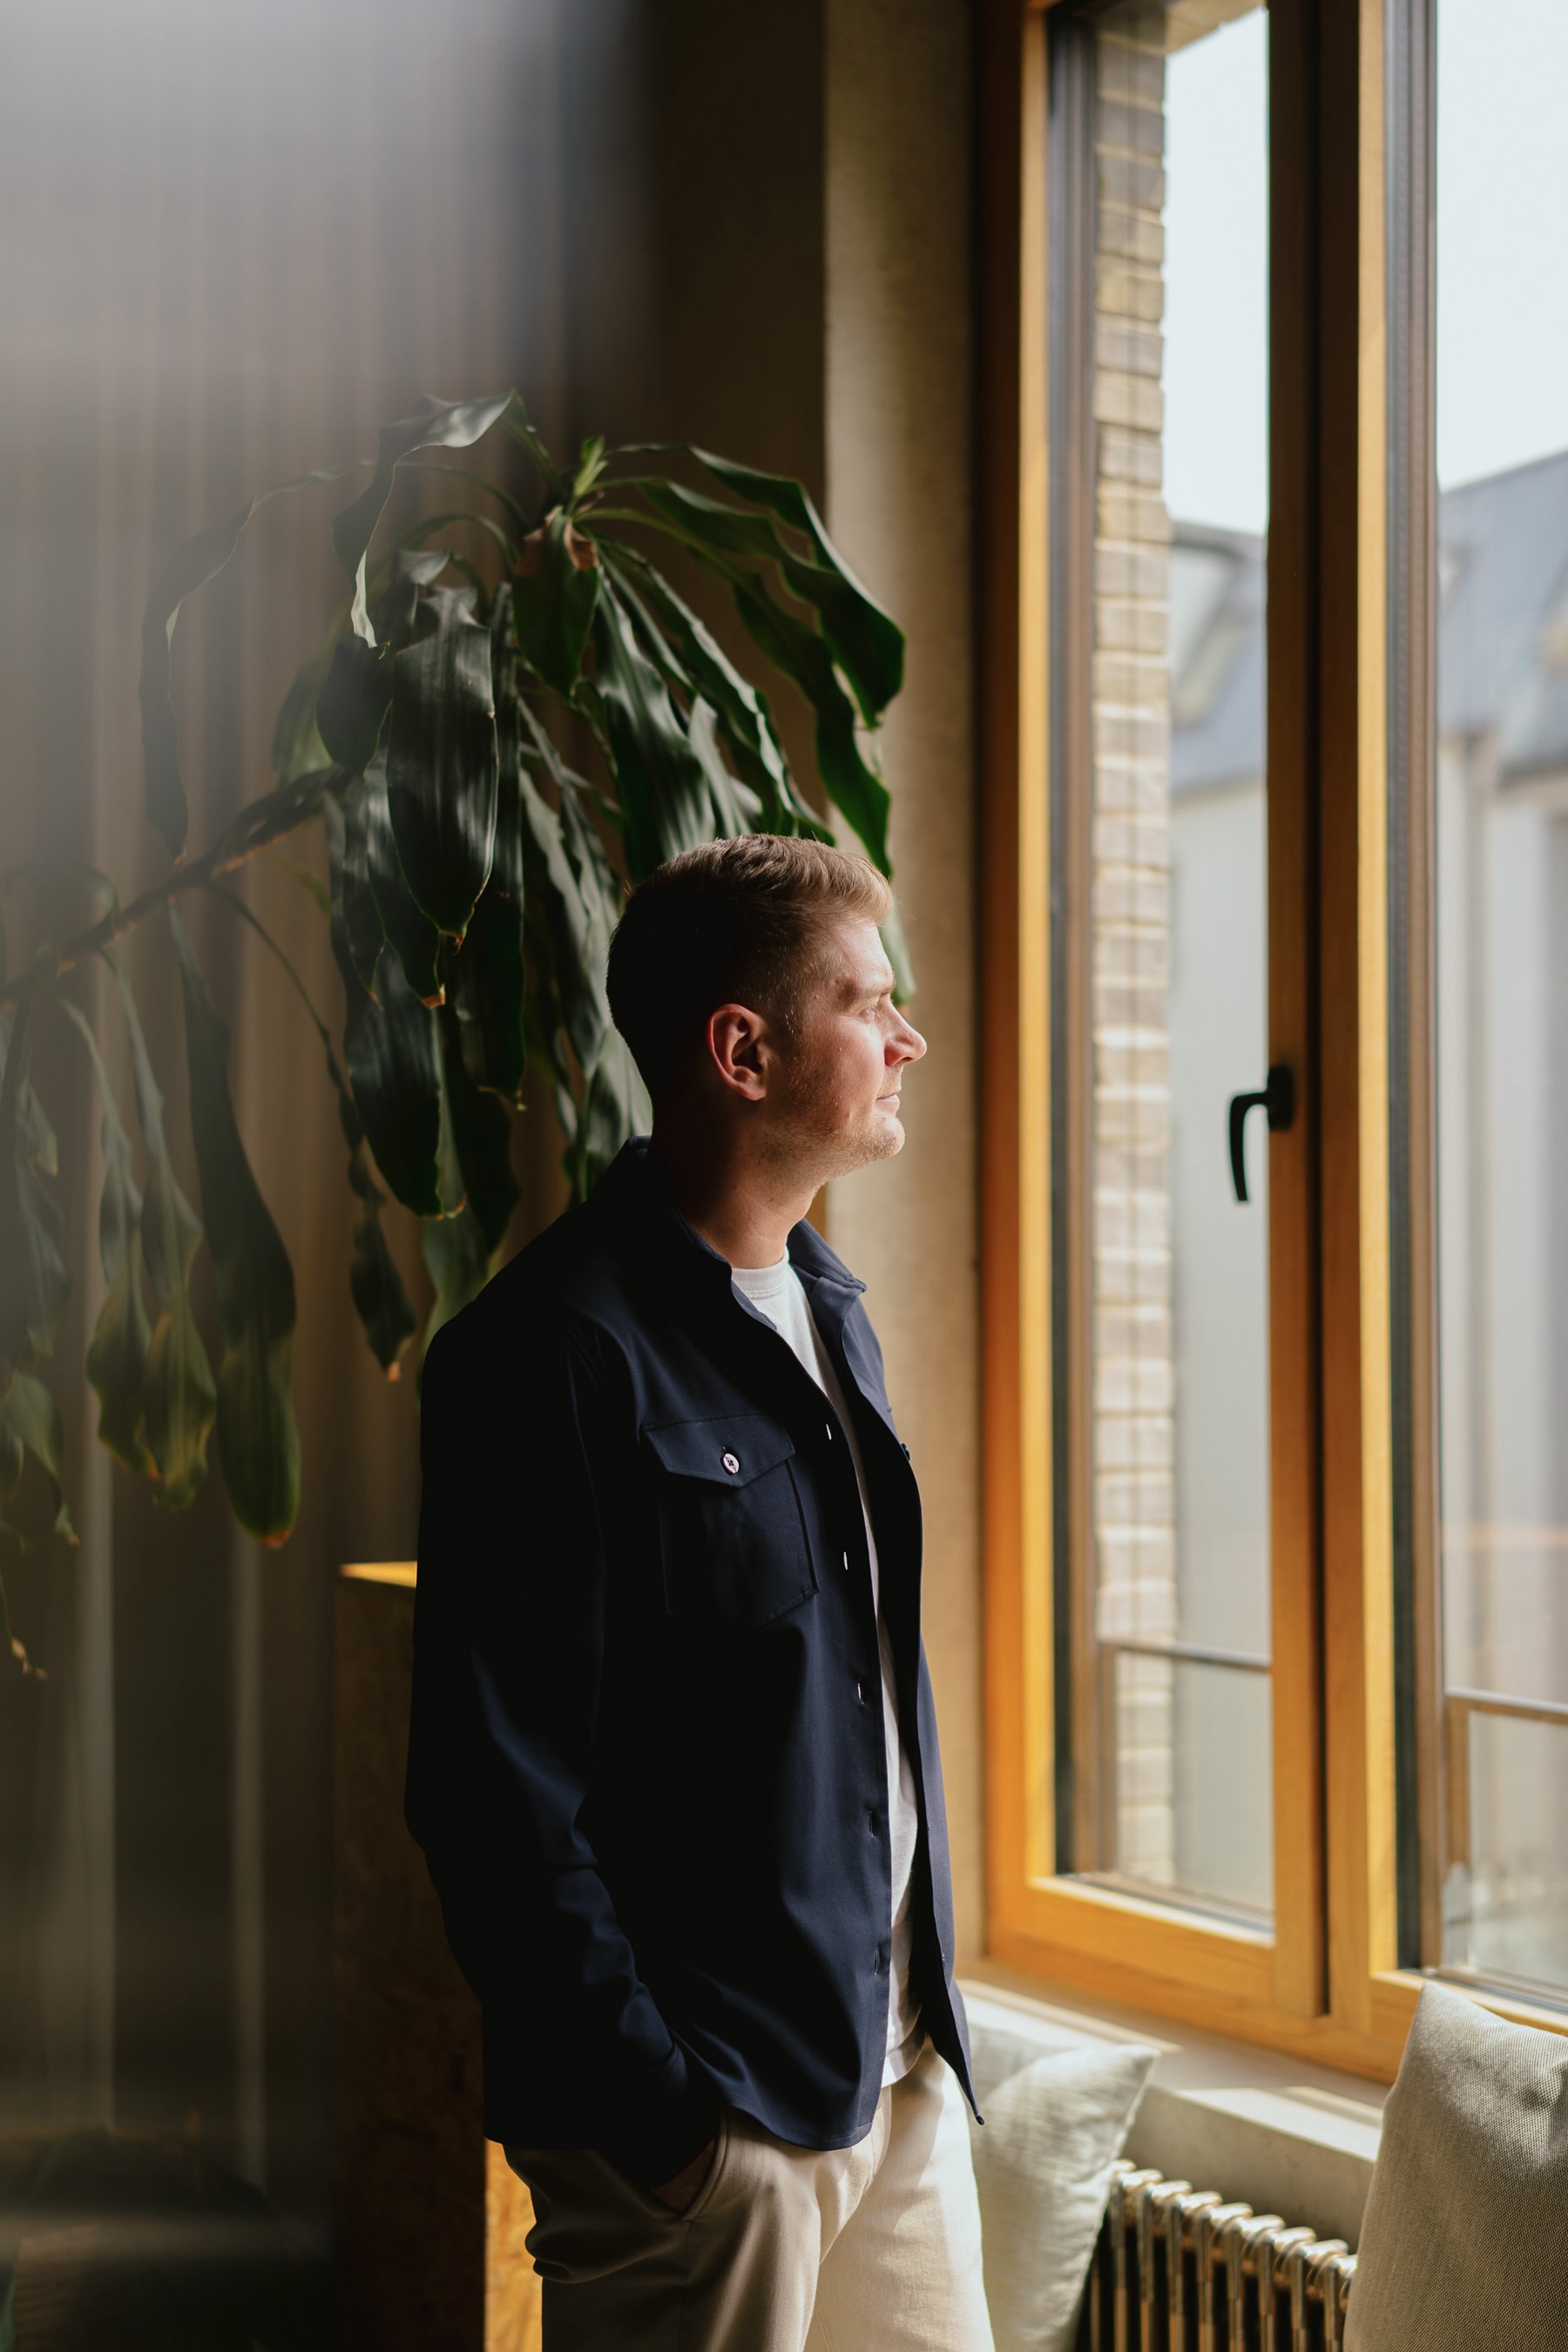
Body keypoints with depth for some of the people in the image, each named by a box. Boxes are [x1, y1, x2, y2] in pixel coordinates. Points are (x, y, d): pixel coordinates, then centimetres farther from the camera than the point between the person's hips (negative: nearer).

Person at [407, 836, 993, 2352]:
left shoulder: (830, 1314, 13)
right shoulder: (557, 1350, -16)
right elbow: (495, 1785, -18)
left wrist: (925, 2024, 16)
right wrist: (648, 2108, -18)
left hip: (899, 2069, 8)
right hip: (703, 2111, -8)